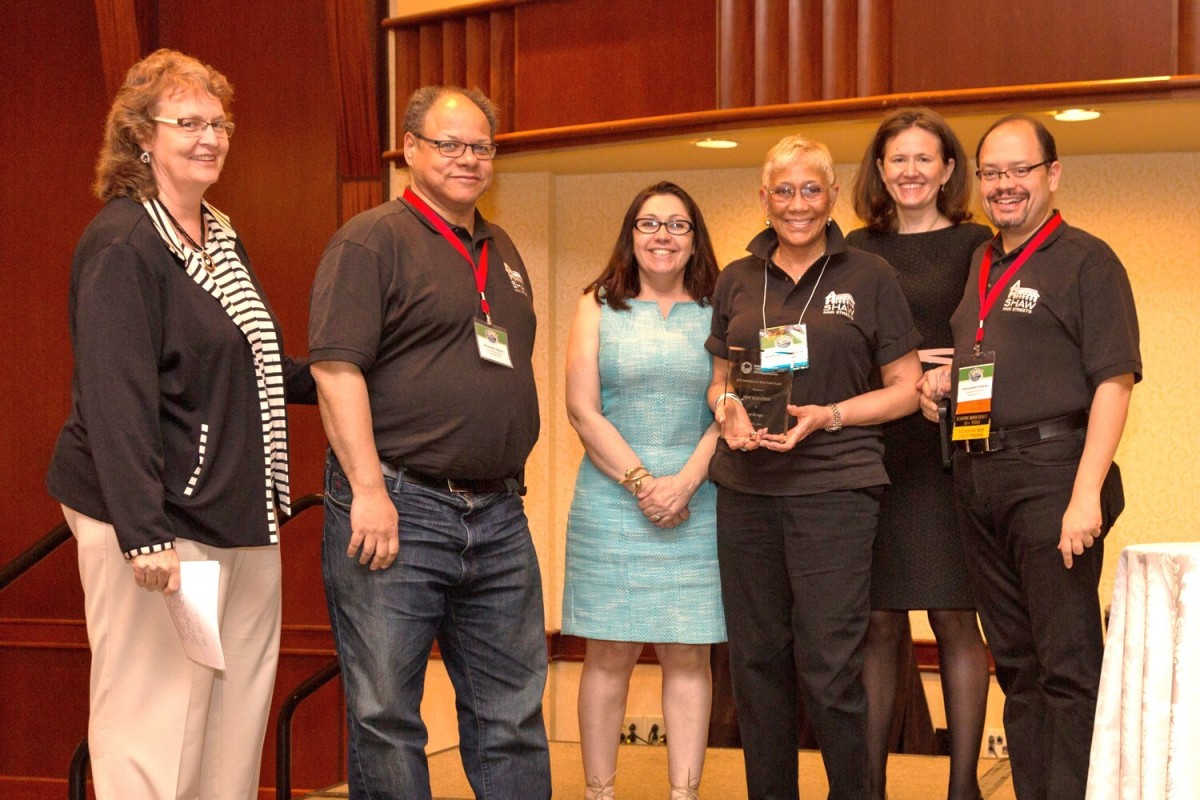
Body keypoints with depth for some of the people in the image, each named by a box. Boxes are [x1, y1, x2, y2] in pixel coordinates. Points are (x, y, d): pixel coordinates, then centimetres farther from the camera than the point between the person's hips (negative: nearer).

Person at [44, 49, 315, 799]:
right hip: (165, 525, -9)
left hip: (244, 524, 9)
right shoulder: (122, 245, -12)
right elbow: (114, 399, -20)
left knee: (238, 721, 12)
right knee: (154, 733, -5)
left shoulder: (224, 238, 15)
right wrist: (145, 536, -25)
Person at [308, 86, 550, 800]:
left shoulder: (502, 253, 19)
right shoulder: (372, 241, -5)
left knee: (513, 713, 11)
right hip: (398, 508, -7)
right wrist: (369, 491, -21)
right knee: (385, 717, 1)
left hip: (499, 514, 7)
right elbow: (336, 368, -15)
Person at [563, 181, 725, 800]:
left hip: (696, 506, 1)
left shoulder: (717, 314, 9)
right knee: (609, 654, 0)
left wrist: (685, 482, -12)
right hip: (611, 500, 0)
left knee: (688, 654, 1)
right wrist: (641, 482, -9)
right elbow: (583, 408, 0)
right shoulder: (600, 307, 9)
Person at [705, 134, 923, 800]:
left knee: (829, 665, -8)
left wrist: (826, 416, -11)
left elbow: (905, 387, 3)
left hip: (834, 486, -4)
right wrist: (728, 408, -4)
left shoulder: (868, 277, 2)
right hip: (745, 489, 4)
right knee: (755, 660, 7)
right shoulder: (737, 281, 13)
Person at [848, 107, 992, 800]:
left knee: (954, 616, -1)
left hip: (948, 453, -3)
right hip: (871, 452, 3)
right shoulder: (857, 251, 13)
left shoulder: (975, 246, 4)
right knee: (878, 621, 4)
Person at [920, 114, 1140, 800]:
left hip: (1049, 470, -8)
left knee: (1068, 666, -7)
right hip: (978, 478, 8)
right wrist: (943, 381, 8)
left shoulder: (1086, 260, -4)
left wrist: (1086, 493, -20)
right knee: (1016, 663, 12)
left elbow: (1114, 382, -11)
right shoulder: (981, 265, 18)